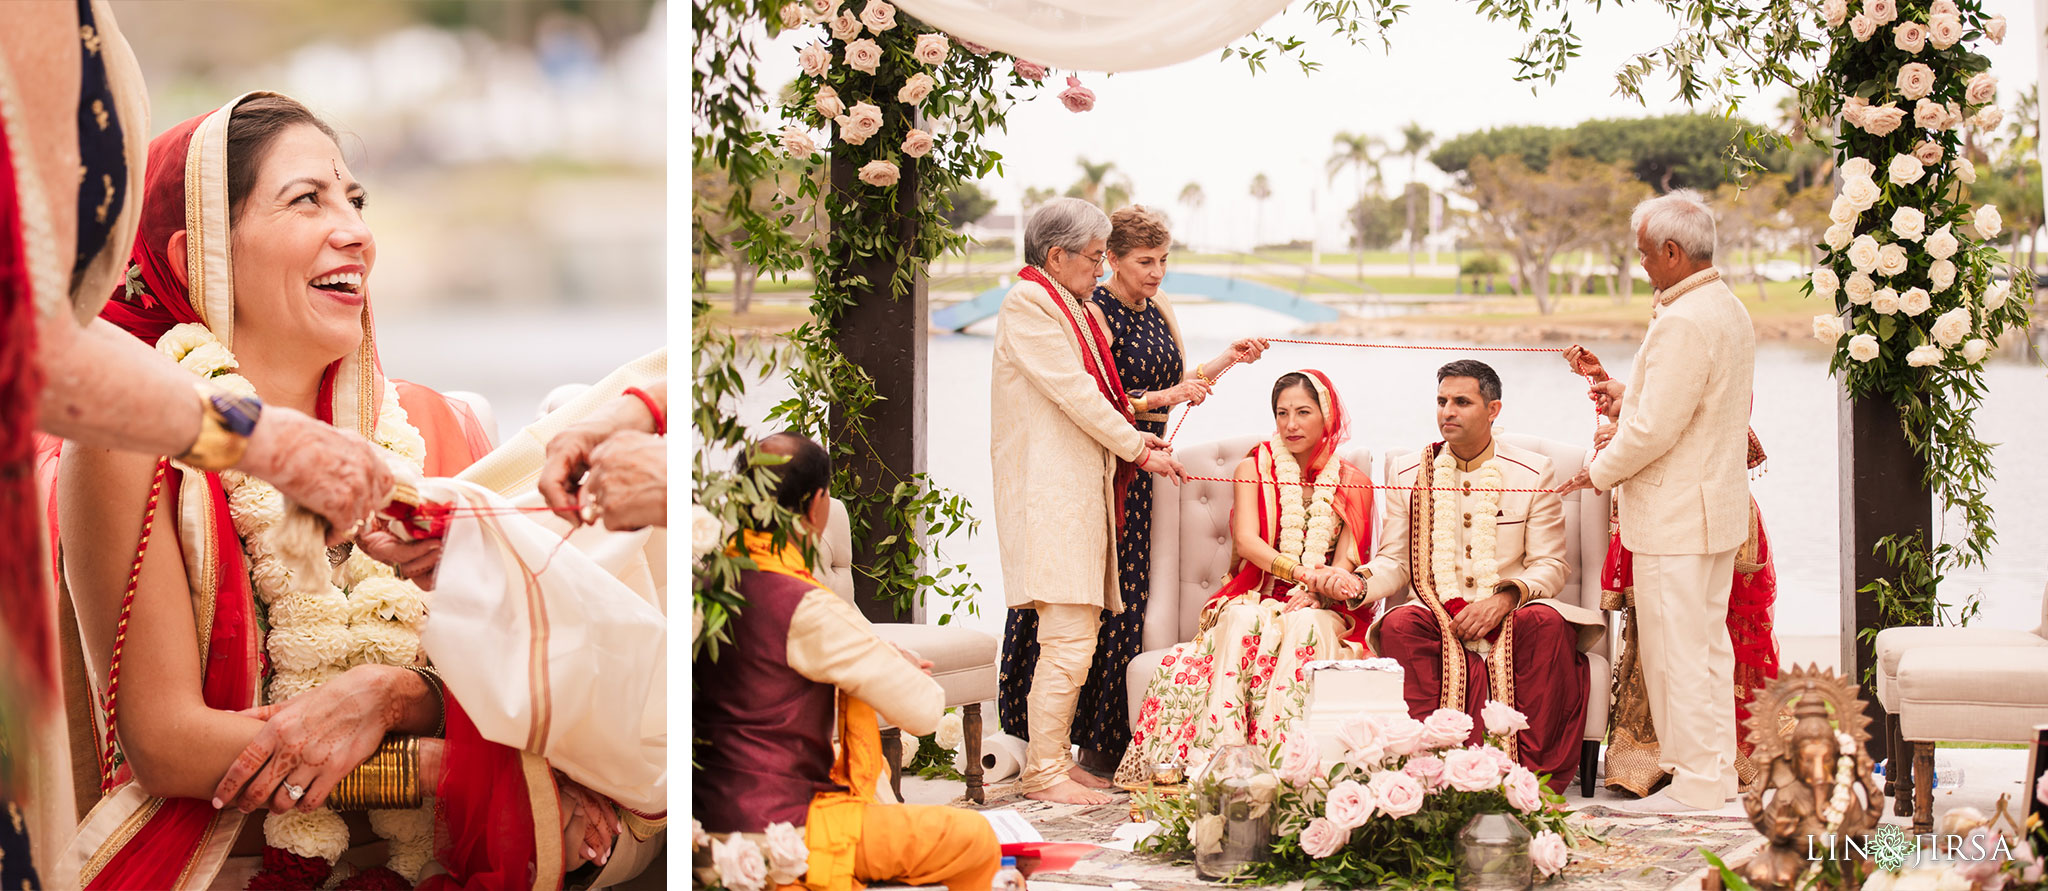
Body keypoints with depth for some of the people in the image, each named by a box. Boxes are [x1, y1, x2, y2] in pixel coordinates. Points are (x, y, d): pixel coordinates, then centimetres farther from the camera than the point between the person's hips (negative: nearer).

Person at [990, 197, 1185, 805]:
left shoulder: (1066, 308, 21)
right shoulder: (1028, 303, -10)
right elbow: (1073, 392, -13)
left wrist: (1131, 435, 7)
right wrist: (1137, 447, -8)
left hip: (1078, 487, 10)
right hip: (1050, 490, -10)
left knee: (1076, 635, 10)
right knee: (1069, 639, -12)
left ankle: (1055, 759, 16)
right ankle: (1043, 772, -8)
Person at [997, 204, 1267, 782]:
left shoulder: (1158, 310, 14)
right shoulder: (1093, 313, -11)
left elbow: (1181, 384, 21)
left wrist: (1226, 360, 9)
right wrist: (1158, 400, -22)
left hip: (1138, 469, 8)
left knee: (1125, 598, 7)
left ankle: (1107, 740, 12)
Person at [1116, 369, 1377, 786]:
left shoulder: (1354, 483, 10)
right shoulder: (1253, 469, 10)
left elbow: (1346, 564, 2)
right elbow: (1246, 541, -6)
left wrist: (1314, 593, -21)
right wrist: (1306, 572, -23)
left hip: (1323, 609, 0)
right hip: (1256, 597, 0)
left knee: (1304, 626, -36)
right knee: (1243, 621, -35)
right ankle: (1219, 751, -45)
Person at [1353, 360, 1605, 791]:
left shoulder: (1533, 473, 5)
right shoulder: (1409, 476, 10)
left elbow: (1550, 566, 2)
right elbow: (1394, 562, 10)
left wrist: (1503, 599, -17)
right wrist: (1360, 582, -14)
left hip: (1510, 614, -1)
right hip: (1437, 612, 1)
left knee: (1547, 623, -34)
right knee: (1397, 626, -31)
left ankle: (1537, 771, -31)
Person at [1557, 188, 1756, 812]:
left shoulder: (1683, 324, -22)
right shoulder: (1730, 310, 11)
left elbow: (1655, 430, -23)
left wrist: (1599, 473, -8)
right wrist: (1630, 398, 16)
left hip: (1675, 519, -10)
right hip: (1718, 508, 10)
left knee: (1676, 650, -3)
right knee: (1708, 641, 15)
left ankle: (1695, 784, 1)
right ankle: (1719, 772, 22)